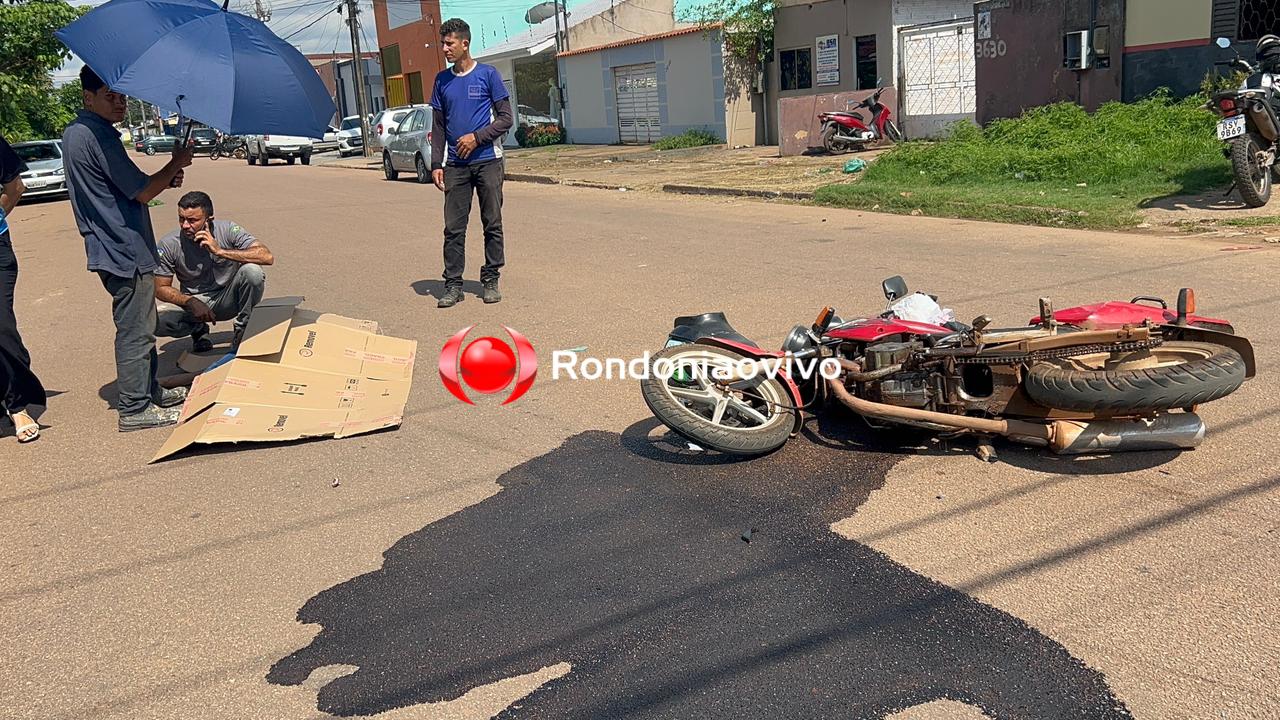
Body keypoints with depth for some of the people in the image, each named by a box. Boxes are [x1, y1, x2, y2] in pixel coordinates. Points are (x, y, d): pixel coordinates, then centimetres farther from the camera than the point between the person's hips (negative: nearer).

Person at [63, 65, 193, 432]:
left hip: (109, 247, 10)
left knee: (139, 326, 20)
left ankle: (150, 391, 32)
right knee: (135, 332, -3)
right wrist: (176, 163, -5)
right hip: (126, 250, -10)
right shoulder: (98, 135, -19)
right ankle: (135, 409, 5)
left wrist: (165, 179, 7)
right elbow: (143, 192, -18)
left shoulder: (74, 133, 14)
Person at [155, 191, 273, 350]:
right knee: (156, 321, -28)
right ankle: (198, 329, 7)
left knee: (252, 271, -30)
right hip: (194, 302, 1)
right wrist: (191, 302, -23)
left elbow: (267, 257, -27)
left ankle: (243, 330, -8)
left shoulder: (227, 230, -15)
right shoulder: (168, 245, -12)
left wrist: (220, 251, -30)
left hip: (228, 300, -1)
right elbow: (161, 288, -4)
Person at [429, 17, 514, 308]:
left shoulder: (488, 74, 0)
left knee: (493, 224, 2)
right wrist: (436, 164, 5)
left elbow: (505, 118, -1)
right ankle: (453, 284, 6)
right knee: (453, 227, 0)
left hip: (488, 161, -3)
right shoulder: (442, 80, 11)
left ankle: (490, 280, 13)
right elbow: (438, 127, 13)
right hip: (455, 165, 3)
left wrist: (477, 137, -12)